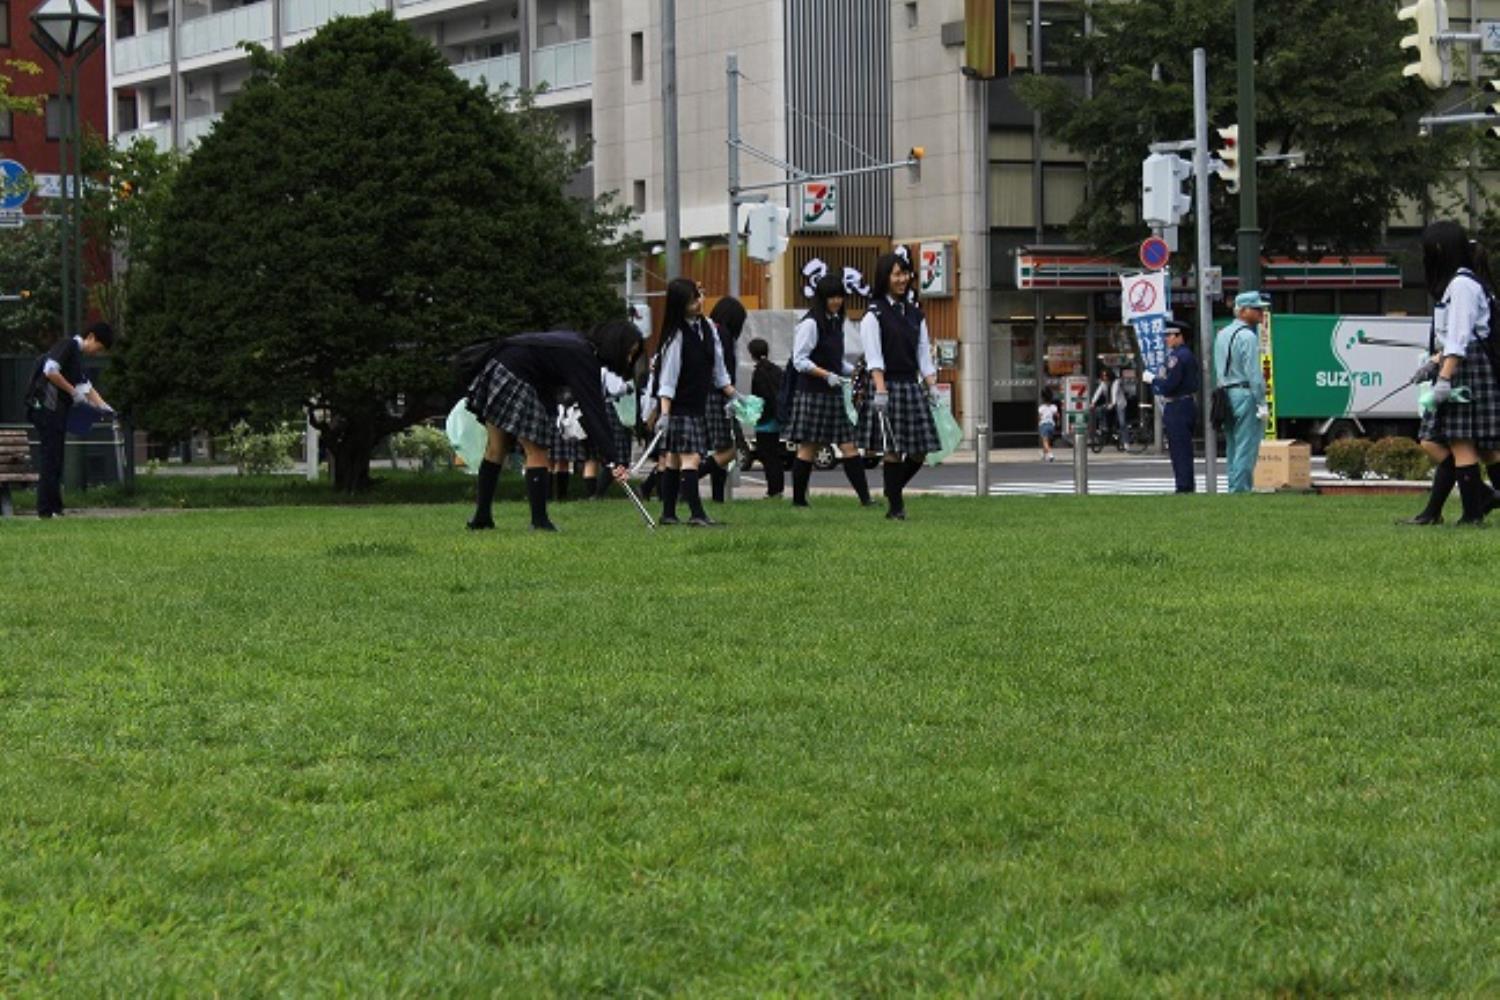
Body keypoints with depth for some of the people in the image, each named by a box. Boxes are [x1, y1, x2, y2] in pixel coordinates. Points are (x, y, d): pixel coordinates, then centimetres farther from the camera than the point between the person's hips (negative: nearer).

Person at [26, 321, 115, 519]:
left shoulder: (77, 355, 22)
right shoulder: (68, 345, -7)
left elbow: (86, 386, 23)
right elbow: (50, 371, -20)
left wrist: (103, 405, 8)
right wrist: (73, 392, -13)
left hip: (57, 411, 10)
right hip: (46, 406, -10)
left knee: (56, 461, 10)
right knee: (51, 458, -9)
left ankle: (54, 508, 14)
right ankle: (46, 510, -8)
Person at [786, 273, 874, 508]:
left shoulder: (836, 322, 15)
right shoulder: (810, 324, -10)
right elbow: (800, 360, -14)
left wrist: (855, 371, 8)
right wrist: (826, 375, -24)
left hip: (834, 395, 8)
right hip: (812, 393, -8)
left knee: (848, 446, 1)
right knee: (808, 448, -2)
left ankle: (864, 497, -2)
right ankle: (798, 498, 6)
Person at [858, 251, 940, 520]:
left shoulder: (915, 314, 15)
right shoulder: (874, 314, -4)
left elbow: (924, 354, 15)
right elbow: (874, 358, -11)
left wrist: (932, 386, 4)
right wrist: (880, 390, -20)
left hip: (913, 387, 6)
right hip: (889, 386, -6)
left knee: (919, 453, 4)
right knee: (893, 450, -5)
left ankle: (893, 493, 25)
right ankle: (895, 507, 3)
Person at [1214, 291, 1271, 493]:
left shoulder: (1222, 335, 15)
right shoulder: (1247, 336, -12)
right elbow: (1253, 374, -16)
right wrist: (1262, 404, -14)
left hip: (1226, 393, 9)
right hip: (1246, 393, -9)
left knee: (1232, 448, 12)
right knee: (1246, 449, -7)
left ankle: (1233, 488, 14)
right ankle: (1241, 490, -10)